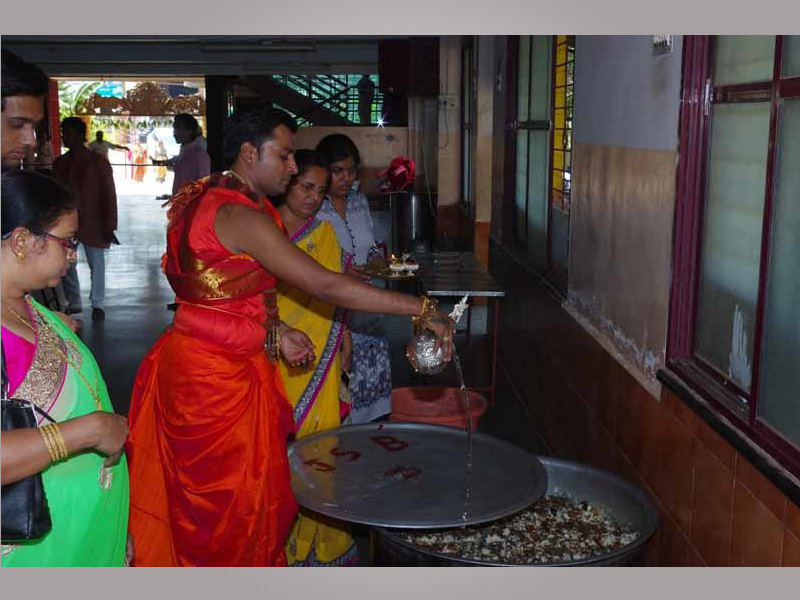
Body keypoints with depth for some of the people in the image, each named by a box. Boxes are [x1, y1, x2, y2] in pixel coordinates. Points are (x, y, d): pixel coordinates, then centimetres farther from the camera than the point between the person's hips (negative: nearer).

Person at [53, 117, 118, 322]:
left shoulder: (98, 162, -5)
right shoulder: (60, 163, 9)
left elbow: (109, 195, -6)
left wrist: (109, 226, -11)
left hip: (92, 223, -4)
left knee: (96, 263, 3)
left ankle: (98, 305, 15)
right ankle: (73, 303, 21)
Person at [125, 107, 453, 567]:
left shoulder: (211, 199, 10)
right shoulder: (240, 215, -22)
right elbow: (325, 286, -26)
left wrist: (274, 331, 3)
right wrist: (422, 309, -22)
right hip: (217, 375, -10)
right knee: (228, 502, 5)